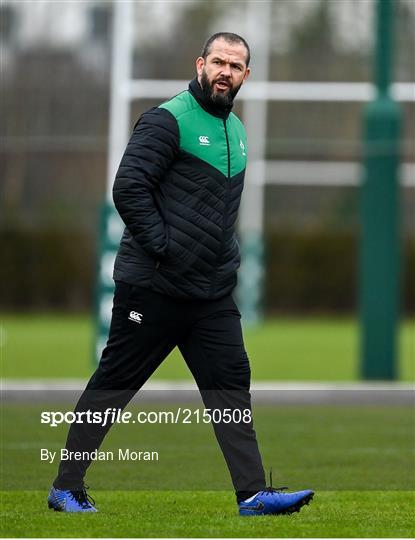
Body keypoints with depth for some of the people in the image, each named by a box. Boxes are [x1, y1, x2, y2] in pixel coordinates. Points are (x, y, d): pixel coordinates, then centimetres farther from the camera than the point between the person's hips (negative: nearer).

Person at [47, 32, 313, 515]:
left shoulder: (237, 131, 15)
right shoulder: (168, 120, -11)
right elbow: (128, 187, -19)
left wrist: (225, 255, 14)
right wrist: (162, 247, -18)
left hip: (213, 294, 7)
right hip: (152, 288, -7)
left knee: (231, 384, 0)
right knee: (112, 384, 1)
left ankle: (252, 493, -1)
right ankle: (66, 487, 11)